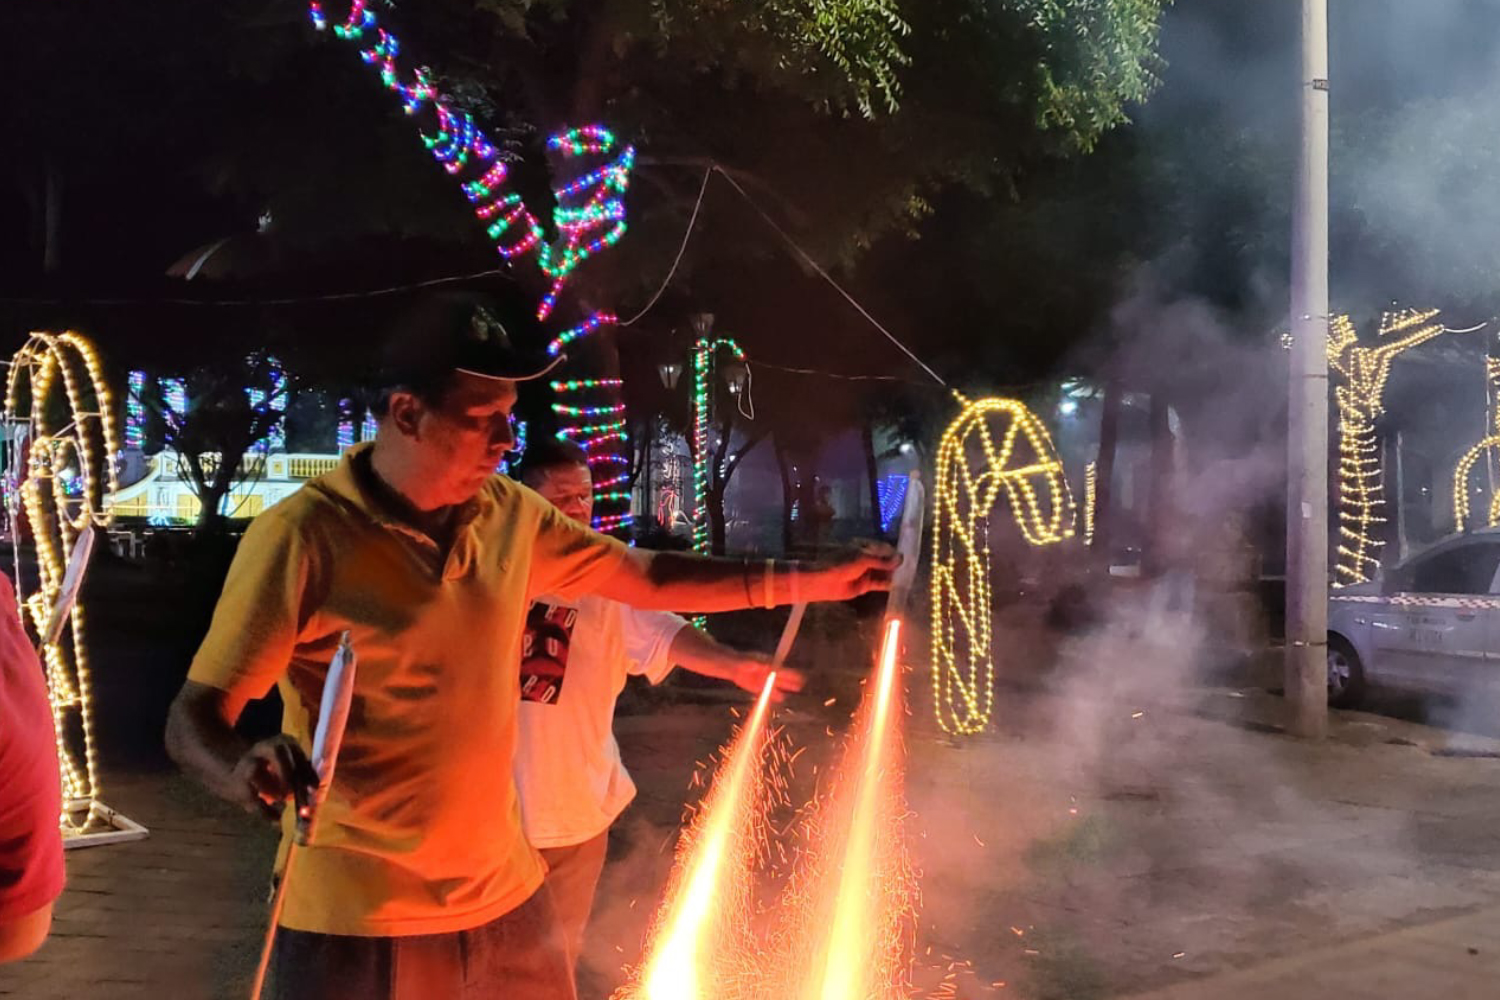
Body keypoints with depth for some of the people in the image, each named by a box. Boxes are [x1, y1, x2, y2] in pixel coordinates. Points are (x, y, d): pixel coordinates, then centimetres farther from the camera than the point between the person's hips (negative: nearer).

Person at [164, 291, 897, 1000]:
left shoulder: (509, 516, 1)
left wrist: (805, 580, 10)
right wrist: (247, 775, -40)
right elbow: (194, 718, -17)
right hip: (360, 915, -6)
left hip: (502, 890, 6)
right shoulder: (304, 537, -18)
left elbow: (647, 576, 13)